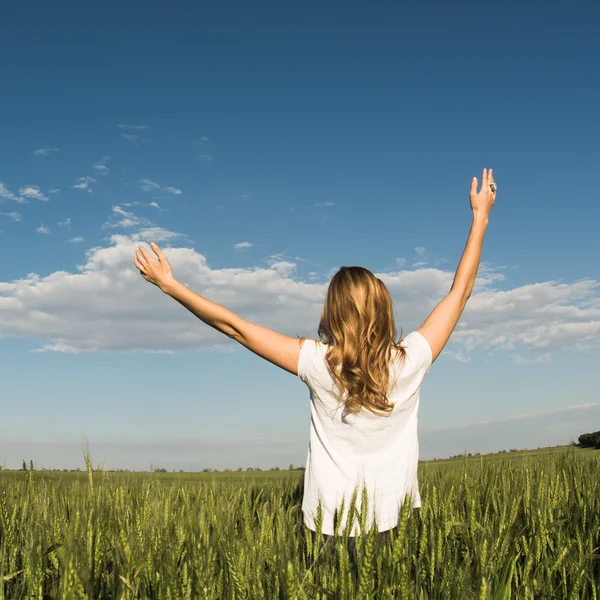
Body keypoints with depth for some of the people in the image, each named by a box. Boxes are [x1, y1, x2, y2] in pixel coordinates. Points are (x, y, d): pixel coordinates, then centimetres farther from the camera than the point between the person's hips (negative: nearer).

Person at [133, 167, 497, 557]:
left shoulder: (320, 364, -14)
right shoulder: (408, 363, -10)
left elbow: (235, 327, -9)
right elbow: (460, 292, 0)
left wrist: (170, 285, -1)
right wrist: (480, 217, 9)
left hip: (331, 526, -1)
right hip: (395, 525, 1)